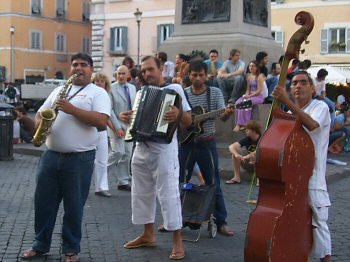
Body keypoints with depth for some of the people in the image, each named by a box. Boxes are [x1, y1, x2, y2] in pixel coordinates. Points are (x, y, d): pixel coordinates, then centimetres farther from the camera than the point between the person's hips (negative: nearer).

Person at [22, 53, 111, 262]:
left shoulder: (98, 93, 0)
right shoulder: (59, 90, 16)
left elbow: (101, 120, -15)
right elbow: (40, 113, 17)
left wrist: (72, 109, -19)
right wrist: (40, 124, -7)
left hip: (80, 158, -5)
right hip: (51, 155, 5)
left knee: (74, 206, 4)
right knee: (43, 201, 10)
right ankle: (40, 244, 26)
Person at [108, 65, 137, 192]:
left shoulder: (132, 88, 11)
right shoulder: (111, 88, -8)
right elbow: (109, 110, -11)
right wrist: (117, 127, -16)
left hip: (130, 125, 6)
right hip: (117, 125, -6)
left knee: (127, 154, 6)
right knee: (118, 151, -16)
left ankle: (123, 182, 13)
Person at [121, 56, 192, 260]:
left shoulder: (174, 88, -2)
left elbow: (188, 120, -7)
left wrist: (178, 114, -29)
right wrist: (126, 117, 2)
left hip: (164, 149, -7)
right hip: (141, 148, 7)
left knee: (168, 193, -7)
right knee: (142, 192, 12)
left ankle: (177, 240, 0)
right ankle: (148, 235, 25)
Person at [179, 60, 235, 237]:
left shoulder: (215, 92, -2)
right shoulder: (182, 94, 2)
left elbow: (222, 116, -12)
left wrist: (227, 113, -35)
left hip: (207, 144, -2)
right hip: (186, 142, 2)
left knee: (213, 184, 3)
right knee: (180, 182, 9)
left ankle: (221, 221, 13)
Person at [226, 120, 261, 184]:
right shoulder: (247, 139, -8)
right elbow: (231, 146, -17)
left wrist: (248, 156, -47)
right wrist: (236, 155, -38)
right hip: (248, 163, 5)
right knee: (235, 151, -16)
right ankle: (237, 177, -15)